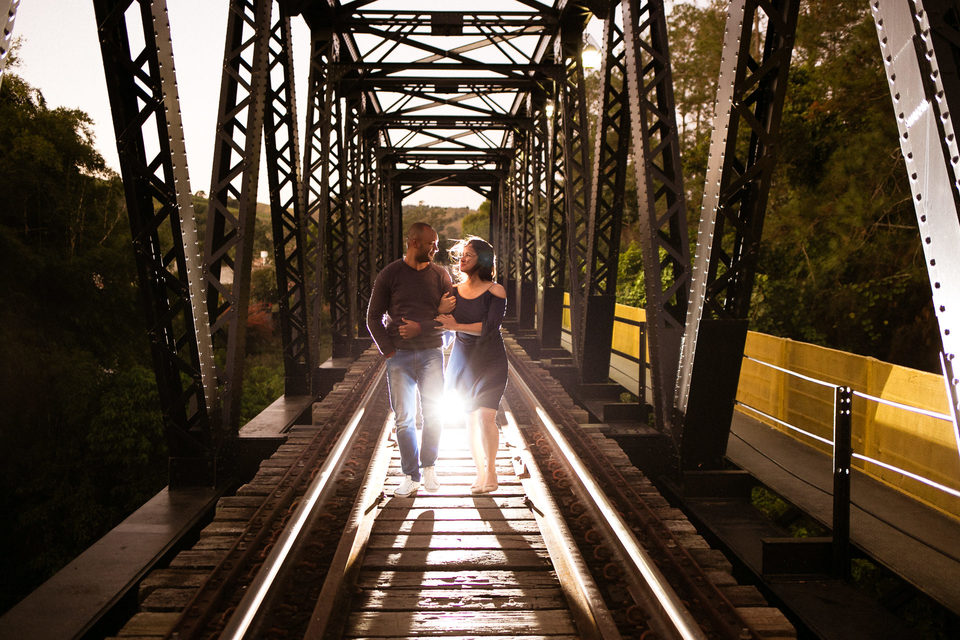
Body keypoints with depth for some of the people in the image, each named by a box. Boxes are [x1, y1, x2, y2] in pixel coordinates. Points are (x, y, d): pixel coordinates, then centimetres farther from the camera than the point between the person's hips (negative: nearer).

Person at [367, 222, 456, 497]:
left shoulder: (439, 275, 6)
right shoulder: (389, 274, 2)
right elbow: (373, 317, 4)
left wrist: (421, 327, -12)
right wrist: (388, 349, -5)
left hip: (430, 353, 1)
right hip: (400, 355, -1)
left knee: (434, 413, -6)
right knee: (403, 419, 1)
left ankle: (428, 466, 16)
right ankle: (410, 475, 13)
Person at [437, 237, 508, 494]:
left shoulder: (495, 291, -5)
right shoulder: (453, 291, 8)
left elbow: (489, 326, -15)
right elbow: (442, 322, 7)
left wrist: (456, 326, -17)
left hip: (490, 359, -4)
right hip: (463, 359, 4)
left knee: (486, 416, -14)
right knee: (471, 418, 6)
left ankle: (491, 470, -1)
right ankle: (480, 473, 16)